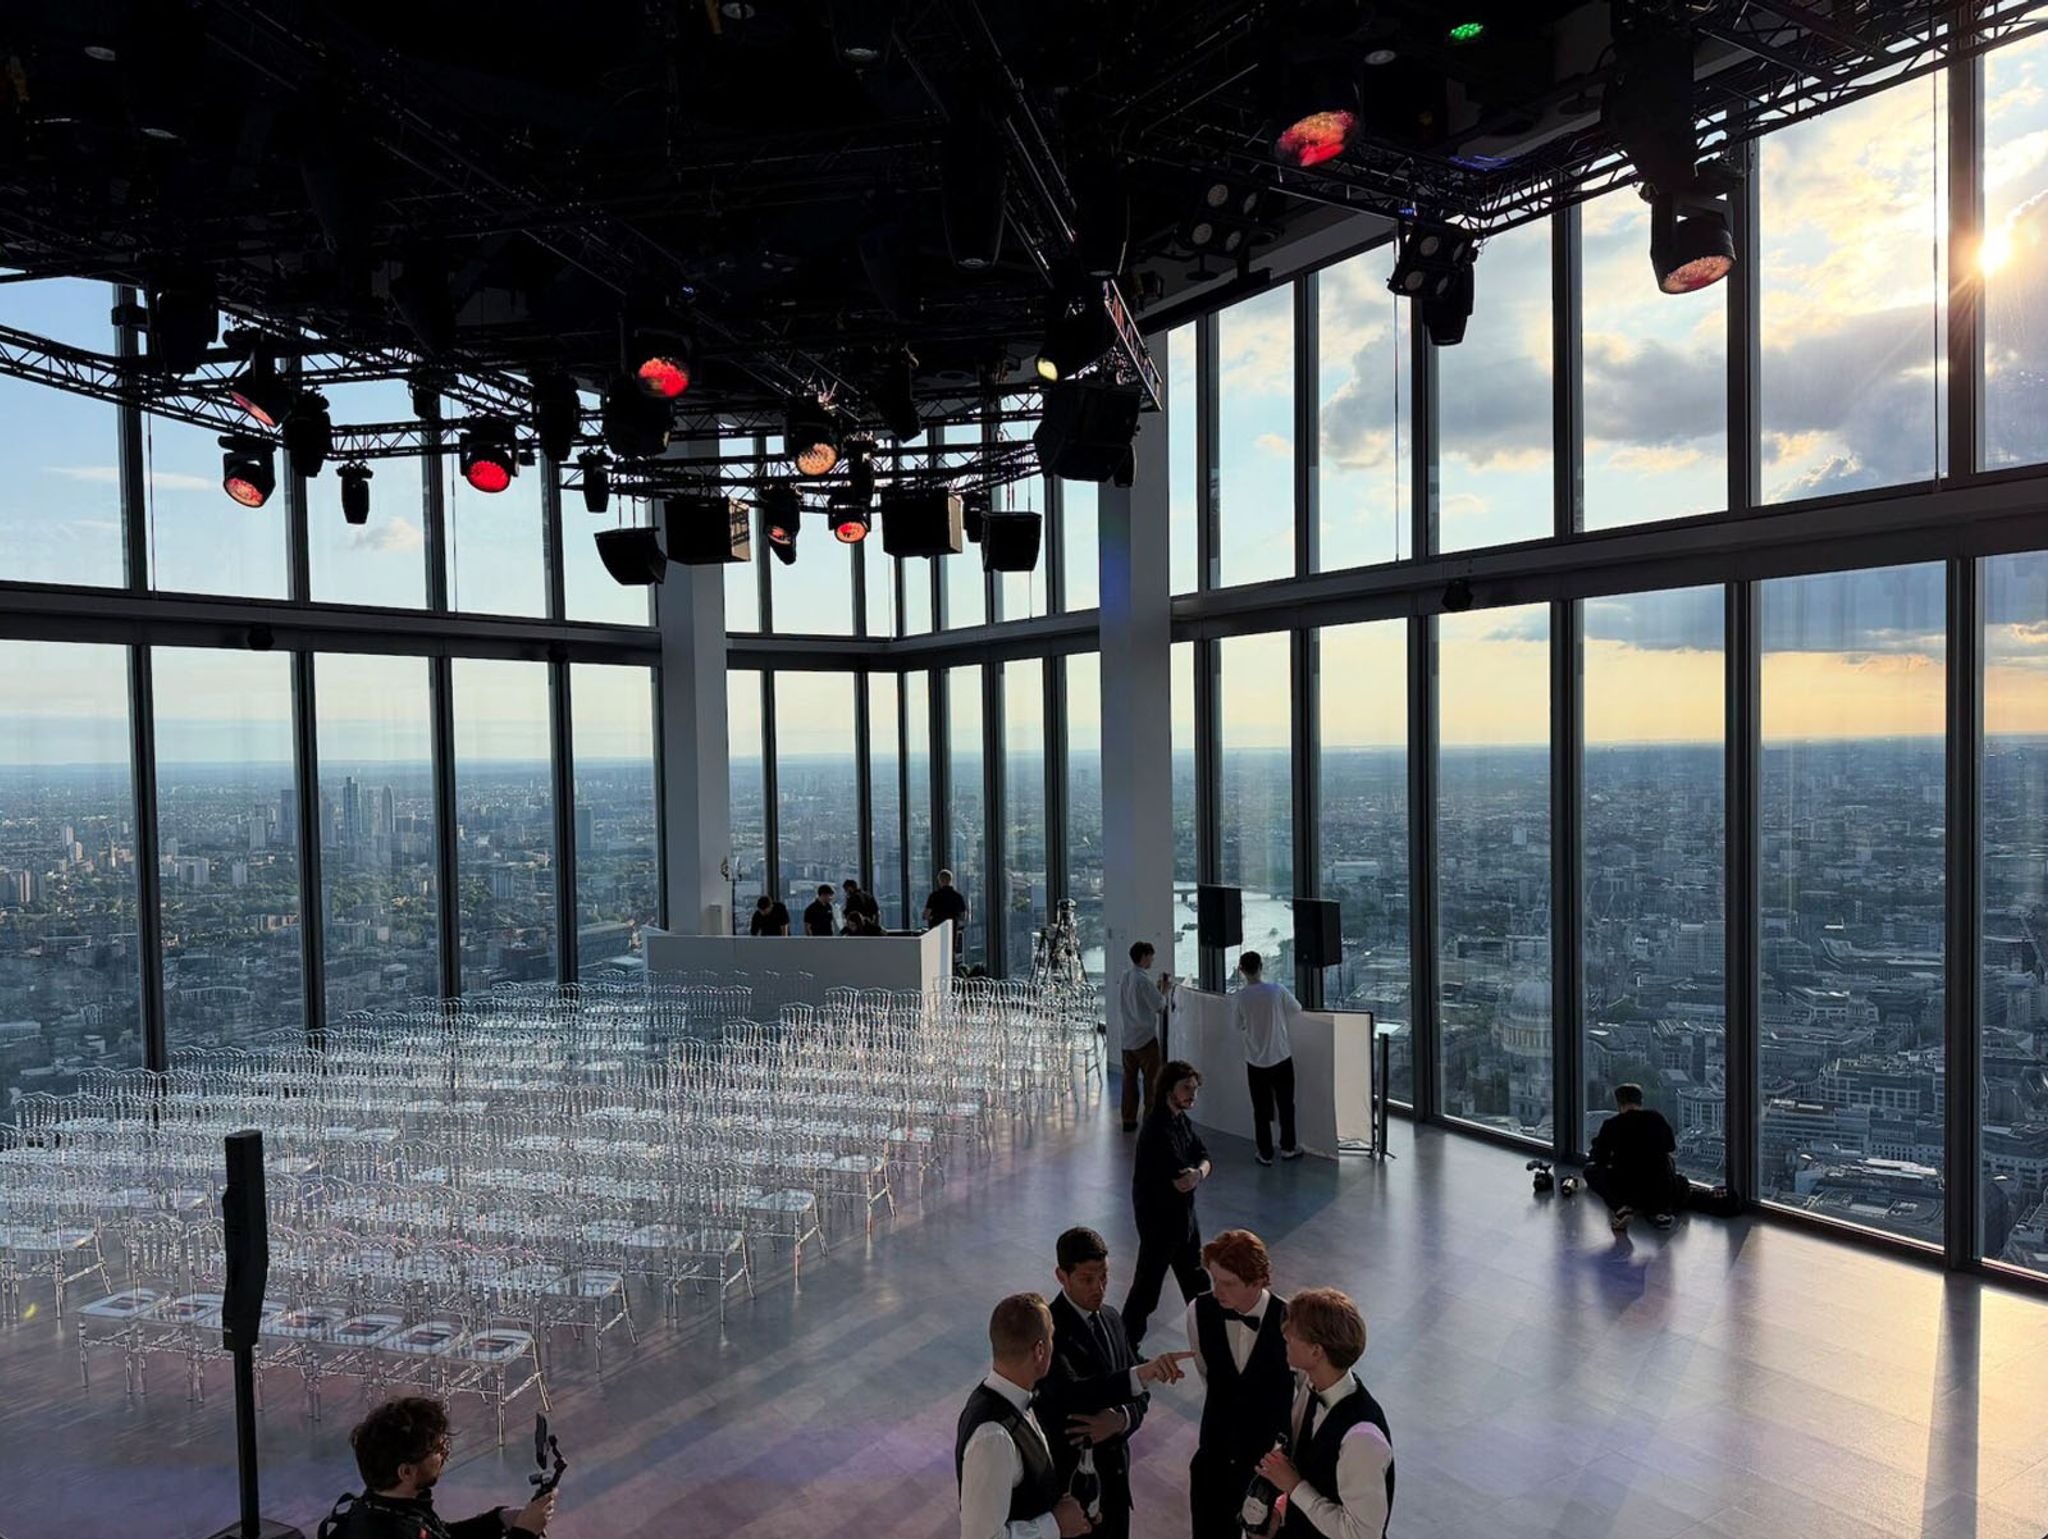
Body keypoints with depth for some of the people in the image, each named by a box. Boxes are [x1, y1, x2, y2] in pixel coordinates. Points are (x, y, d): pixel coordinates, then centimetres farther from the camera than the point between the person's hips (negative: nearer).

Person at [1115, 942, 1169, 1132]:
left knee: (1130, 1079, 11)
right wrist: (1164, 988, 1)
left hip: (1126, 1038, 7)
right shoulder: (1143, 980, -18)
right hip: (1145, 1038, -7)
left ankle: (1128, 1120, 15)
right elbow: (1159, 1006, -14)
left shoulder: (1124, 978, 7)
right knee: (1152, 1080, 3)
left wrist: (1157, 987, 13)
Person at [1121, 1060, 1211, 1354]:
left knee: (1195, 1276, 23)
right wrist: (1197, 1174, -9)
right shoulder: (1158, 1130, -27)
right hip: (1159, 1219, -9)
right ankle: (1125, 1347, 17)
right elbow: (1181, 1181, -28)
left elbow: (1203, 1158, 3)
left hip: (1183, 1214, 9)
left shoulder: (1182, 1120, 3)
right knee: (1147, 1284, 3)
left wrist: (1198, 1172, -18)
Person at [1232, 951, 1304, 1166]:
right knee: (1286, 1105, 18)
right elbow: (1297, 1011, 3)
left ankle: (1265, 1154, 16)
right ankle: (1288, 1148, 28)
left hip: (1256, 1061, 0)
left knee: (1261, 1109, 11)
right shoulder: (1278, 990, -14)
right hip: (1282, 1057, 0)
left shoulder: (1238, 998, -14)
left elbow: (1237, 1026, 1)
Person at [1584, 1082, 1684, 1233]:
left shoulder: (1611, 1124, -3)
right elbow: (1671, 1148, 20)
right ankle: (1661, 1211, 14)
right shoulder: (1657, 1117, 4)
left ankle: (1620, 1208, -2)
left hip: (1626, 1191, -3)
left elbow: (1599, 1158, 6)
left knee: (1590, 1170, 22)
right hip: (1660, 1190, 3)